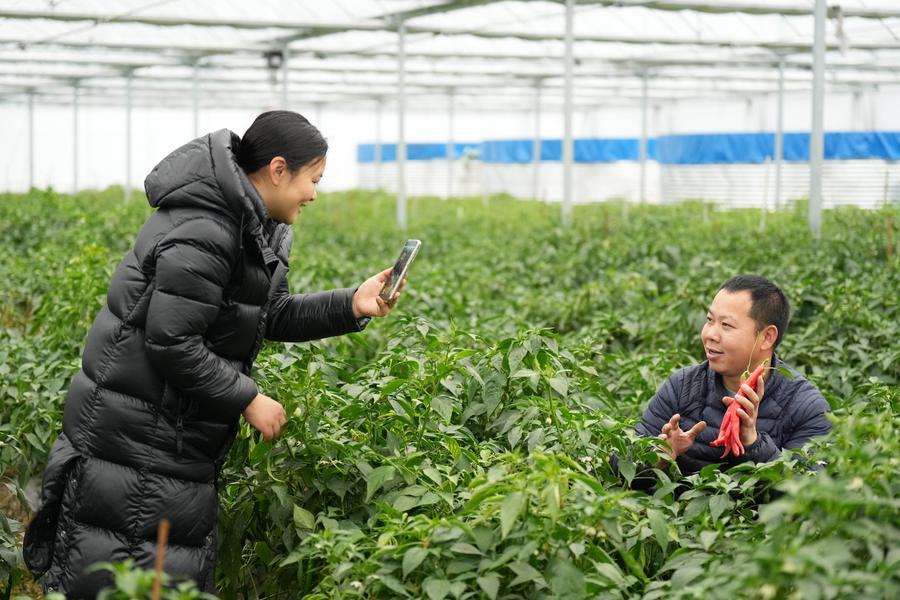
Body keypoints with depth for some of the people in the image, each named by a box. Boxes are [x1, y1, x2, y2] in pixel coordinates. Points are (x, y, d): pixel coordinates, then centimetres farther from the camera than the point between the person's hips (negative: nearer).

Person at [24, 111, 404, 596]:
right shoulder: (201, 235, -24)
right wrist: (248, 399, -17)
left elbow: (273, 316, 14)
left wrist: (352, 305, 1)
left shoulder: (252, 228, 9)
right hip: (134, 436, -10)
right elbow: (170, 342, -25)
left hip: (180, 433, 10)